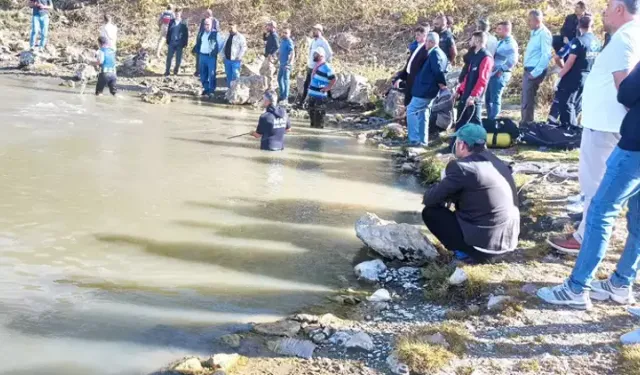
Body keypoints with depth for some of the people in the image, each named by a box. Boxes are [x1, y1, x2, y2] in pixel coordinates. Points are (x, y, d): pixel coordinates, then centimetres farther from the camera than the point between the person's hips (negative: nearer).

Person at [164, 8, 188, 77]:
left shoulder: (183, 24, -2)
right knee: (169, 57, 0)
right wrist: (168, 41, 5)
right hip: (172, 43, 2)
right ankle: (167, 71, 7)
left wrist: (185, 43, -4)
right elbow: (168, 32, 9)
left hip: (179, 44, -1)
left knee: (178, 59, 4)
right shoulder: (171, 22, 4)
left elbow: (186, 34, 0)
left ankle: (176, 71, 18)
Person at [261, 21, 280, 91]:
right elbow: (264, 39, 29)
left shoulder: (274, 35, -16)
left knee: (269, 73, -6)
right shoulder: (270, 34, 12)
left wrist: (271, 53, -24)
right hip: (267, 56, 11)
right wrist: (265, 33, 12)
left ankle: (270, 87, 1)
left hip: (271, 57, -11)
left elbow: (277, 46, -26)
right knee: (262, 70, 18)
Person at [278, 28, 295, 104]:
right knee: (280, 79, 16)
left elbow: (292, 53, -22)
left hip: (287, 64, -9)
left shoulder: (289, 42, -13)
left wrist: (291, 62, -32)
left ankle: (285, 99, -8)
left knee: (286, 80, -9)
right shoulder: (282, 40, 12)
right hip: (282, 63, 9)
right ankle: (282, 95, 29)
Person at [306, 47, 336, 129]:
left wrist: (326, 88, -15)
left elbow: (333, 80, -16)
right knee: (311, 110, 18)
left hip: (320, 95, -9)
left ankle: (319, 127, 3)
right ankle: (313, 125, 31)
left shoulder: (326, 67, -15)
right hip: (312, 94, 9)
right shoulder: (317, 66, 12)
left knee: (319, 112, -4)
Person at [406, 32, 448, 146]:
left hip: (425, 89, -10)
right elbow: (441, 70, 19)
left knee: (411, 111, -4)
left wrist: (442, 83, -14)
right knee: (422, 113, 16)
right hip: (427, 88, 10)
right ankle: (422, 140, 20)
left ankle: (415, 139, -5)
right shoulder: (440, 53, 14)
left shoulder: (434, 53, -17)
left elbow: (438, 70, -26)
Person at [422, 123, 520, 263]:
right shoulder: (495, 162, 9)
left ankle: (468, 250, 0)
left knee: (430, 211, 3)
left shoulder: (462, 167, -15)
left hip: (485, 242, -8)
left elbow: (430, 199, -6)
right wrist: (449, 195, 19)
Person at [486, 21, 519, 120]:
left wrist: (502, 70, -17)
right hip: (493, 73, 9)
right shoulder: (501, 42, 17)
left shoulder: (511, 43, -12)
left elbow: (513, 60, -22)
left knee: (495, 99, -5)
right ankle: (490, 120, 22)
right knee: (488, 98, 13)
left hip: (500, 75, -9)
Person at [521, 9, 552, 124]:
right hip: (528, 70, 9)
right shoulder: (534, 33, 14)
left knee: (527, 101, -7)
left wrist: (535, 72, -19)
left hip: (535, 71, -9)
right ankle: (524, 123, 23)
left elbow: (546, 55, -19)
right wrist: (529, 71, 15)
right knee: (525, 100, 14)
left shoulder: (544, 33, -13)